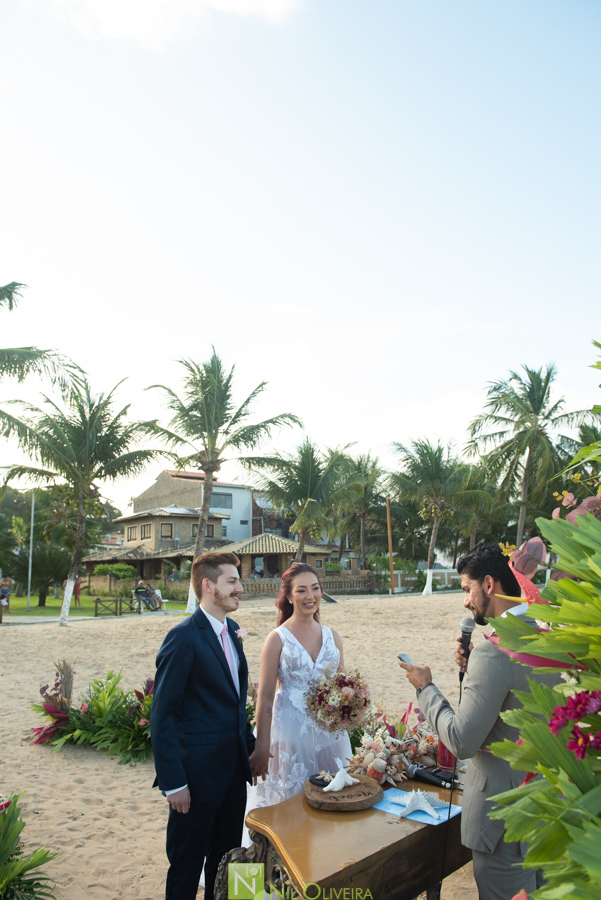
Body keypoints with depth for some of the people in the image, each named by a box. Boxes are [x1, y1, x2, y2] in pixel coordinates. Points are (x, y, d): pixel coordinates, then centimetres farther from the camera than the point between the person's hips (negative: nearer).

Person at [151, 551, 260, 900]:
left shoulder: (231, 630, 6)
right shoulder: (184, 637, -20)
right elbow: (163, 716, -18)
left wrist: (250, 747, 12)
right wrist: (173, 782, -18)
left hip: (235, 767, 8)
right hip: (198, 773, -7)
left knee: (227, 858, 22)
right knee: (187, 865, 12)